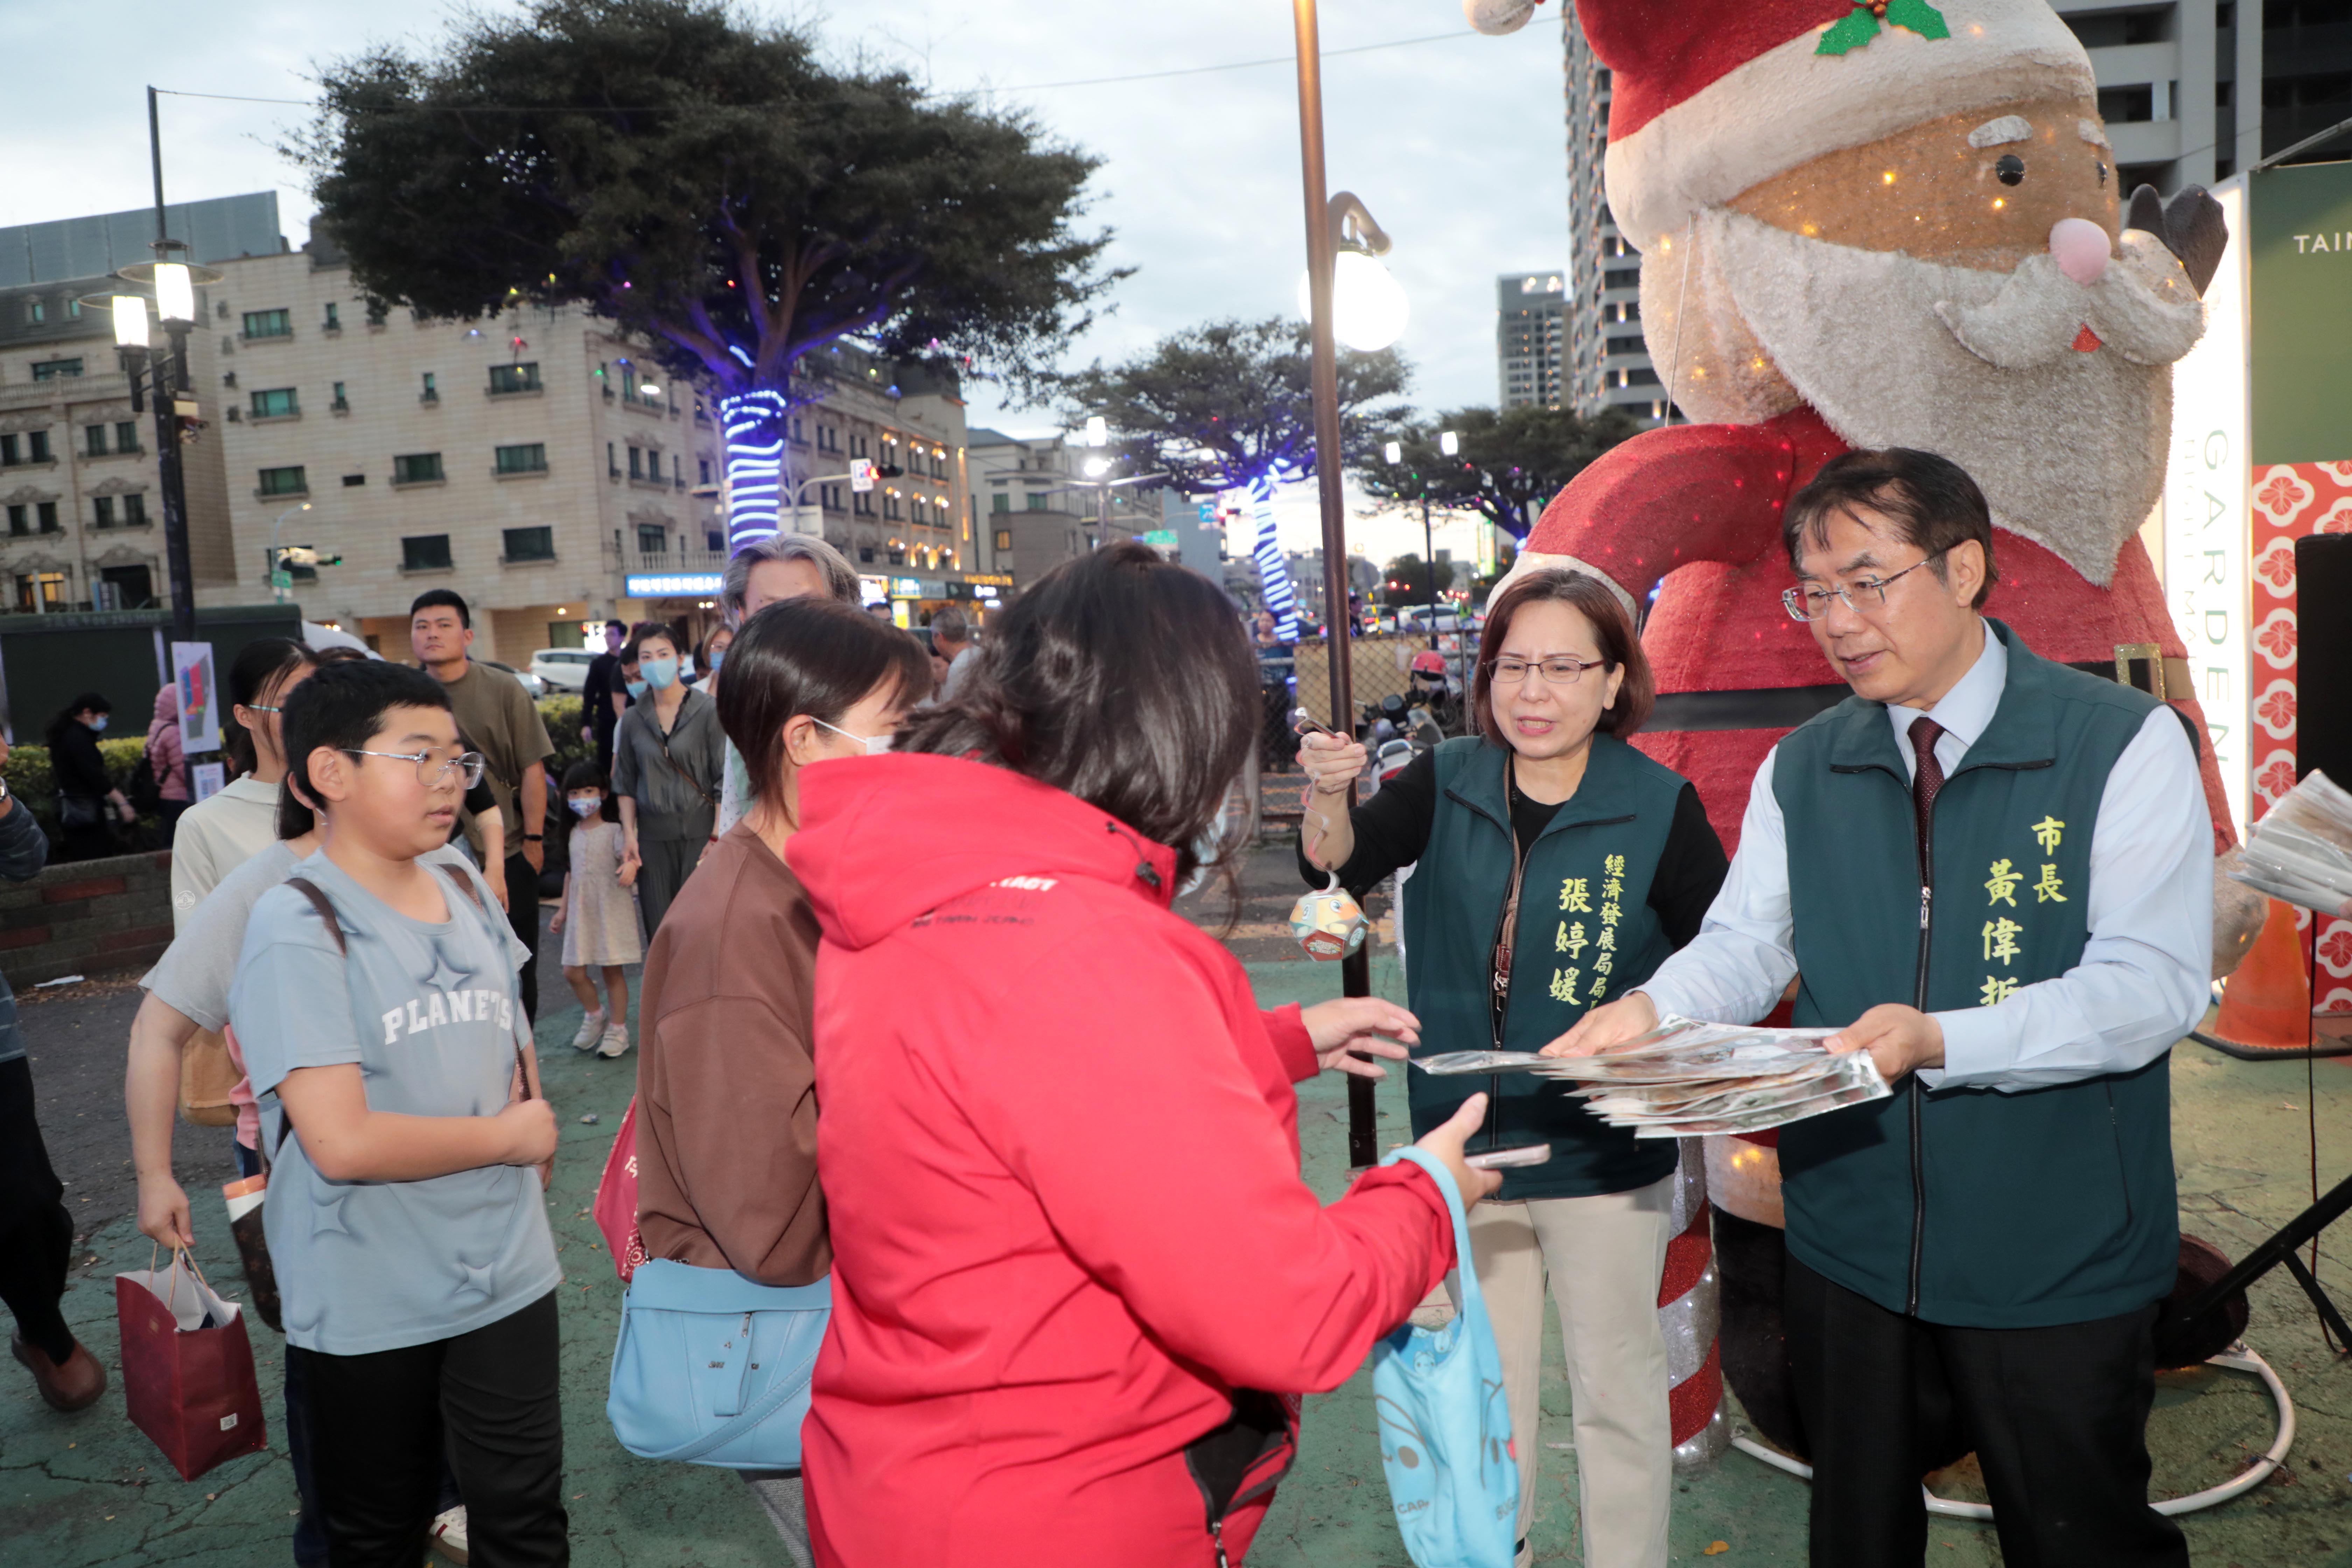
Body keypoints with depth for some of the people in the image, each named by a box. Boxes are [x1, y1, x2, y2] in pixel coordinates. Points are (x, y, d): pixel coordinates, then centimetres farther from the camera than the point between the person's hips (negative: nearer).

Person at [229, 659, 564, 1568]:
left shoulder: (465, 893, 3)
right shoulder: (297, 926, -17)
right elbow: (343, 1143, -24)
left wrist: (533, 1144, 0)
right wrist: (510, 1136, -13)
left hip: (506, 1275, 4)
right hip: (368, 1305, -4)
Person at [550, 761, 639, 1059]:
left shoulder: (613, 831, -6)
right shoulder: (573, 834, 10)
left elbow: (627, 857, -20)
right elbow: (571, 872, 18)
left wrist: (630, 867, -44)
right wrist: (563, 909, 21)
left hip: (611, 910, -5)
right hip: (581, 911, 5)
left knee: (612, 970, 0)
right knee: (573, 972, 4)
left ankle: (617, 1028, 13)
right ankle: (594, 1016, 29)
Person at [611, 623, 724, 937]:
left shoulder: (708, 711, -2)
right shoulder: (632, 720, 9)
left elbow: (725, 780, -4)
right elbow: (626, 785, 15)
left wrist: (717, 837, -9)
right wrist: (629, 835, 5)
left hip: (699, 832, -3)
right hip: (653, 837, 3)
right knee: (659, 931, 2)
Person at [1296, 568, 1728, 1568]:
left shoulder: (1658, 806, -10)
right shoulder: (1448, 784, -4)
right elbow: (1340, 865, -17)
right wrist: (1328, 799, -37)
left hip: (1606, 1157, -2)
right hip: (1466, 1146, 3)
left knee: (1617, 1389, 14)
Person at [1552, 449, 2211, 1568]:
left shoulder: (2125, 744, -10)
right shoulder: (1800, 769, 4)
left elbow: (2155, 981, -18)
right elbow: (1746, 942, 1)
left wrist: (1940, 1041, -33)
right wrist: (1652, 1008, -22)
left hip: (2056, 1258, -3)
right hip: (1847, 1248, 4)